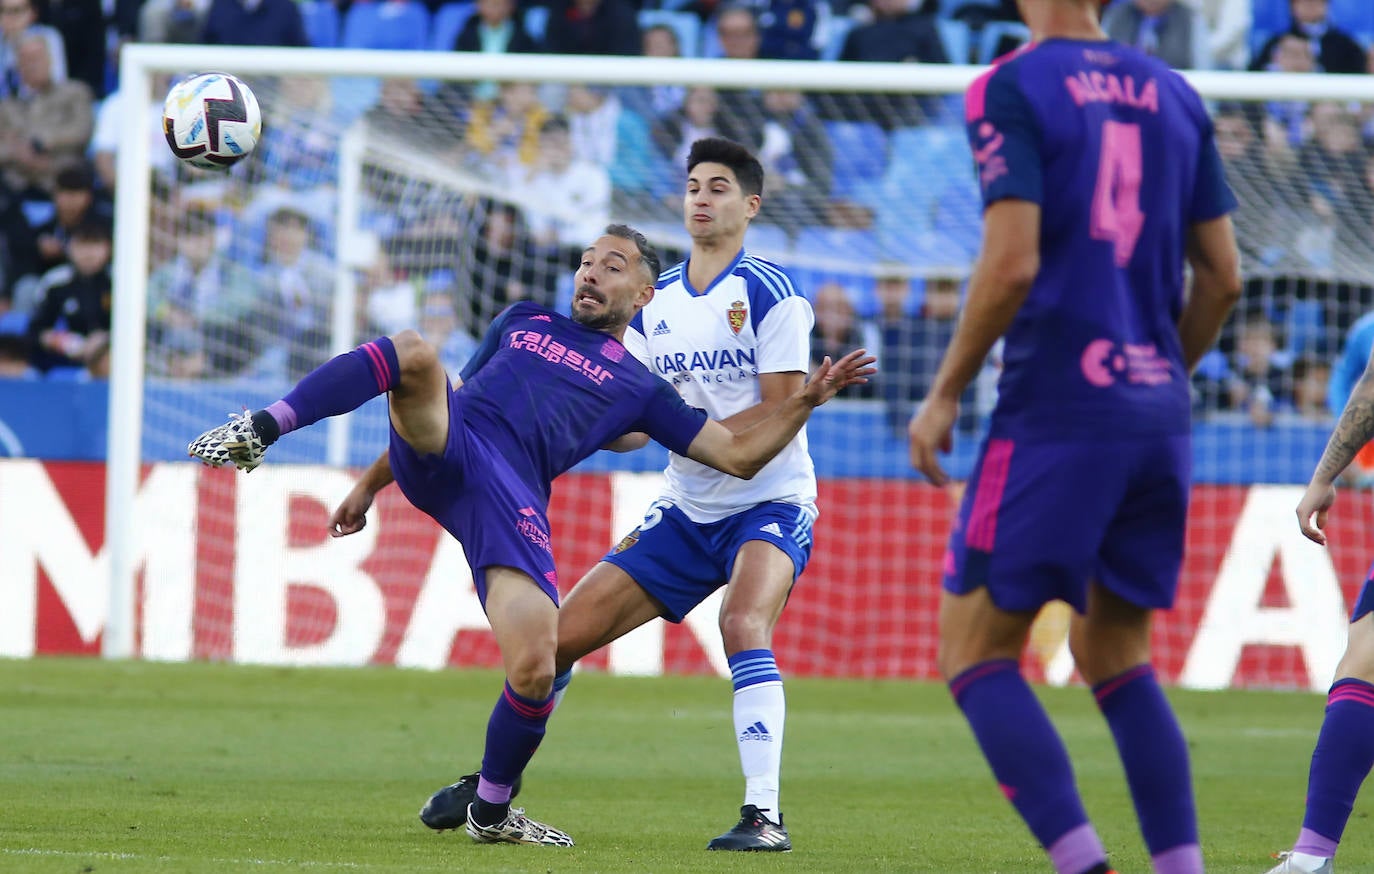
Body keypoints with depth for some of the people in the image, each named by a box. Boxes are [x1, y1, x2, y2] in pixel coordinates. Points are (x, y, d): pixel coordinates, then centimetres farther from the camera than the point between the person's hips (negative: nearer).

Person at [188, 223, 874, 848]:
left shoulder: (639, 390, 25)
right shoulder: (525, 322, 30)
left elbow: (739, 454, 20)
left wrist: (804, 402, 6)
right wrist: (370, 484, 26)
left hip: (511, 500, 0)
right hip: (441, 451, 0)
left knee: (535, 669, -17)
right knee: (416, 355, -33)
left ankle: (491, 814, 9)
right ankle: (260, 431, -32)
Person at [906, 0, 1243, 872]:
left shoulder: (1012, 89, -7)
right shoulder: (1174, 95, 11)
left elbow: (1012, 264, -16)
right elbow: (1223, 277, 11)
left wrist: (944, 396, -6)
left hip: (1054, 409, -6)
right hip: (1158, 416, 6)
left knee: (976, 651, 0)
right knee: (1117, 657, 16)